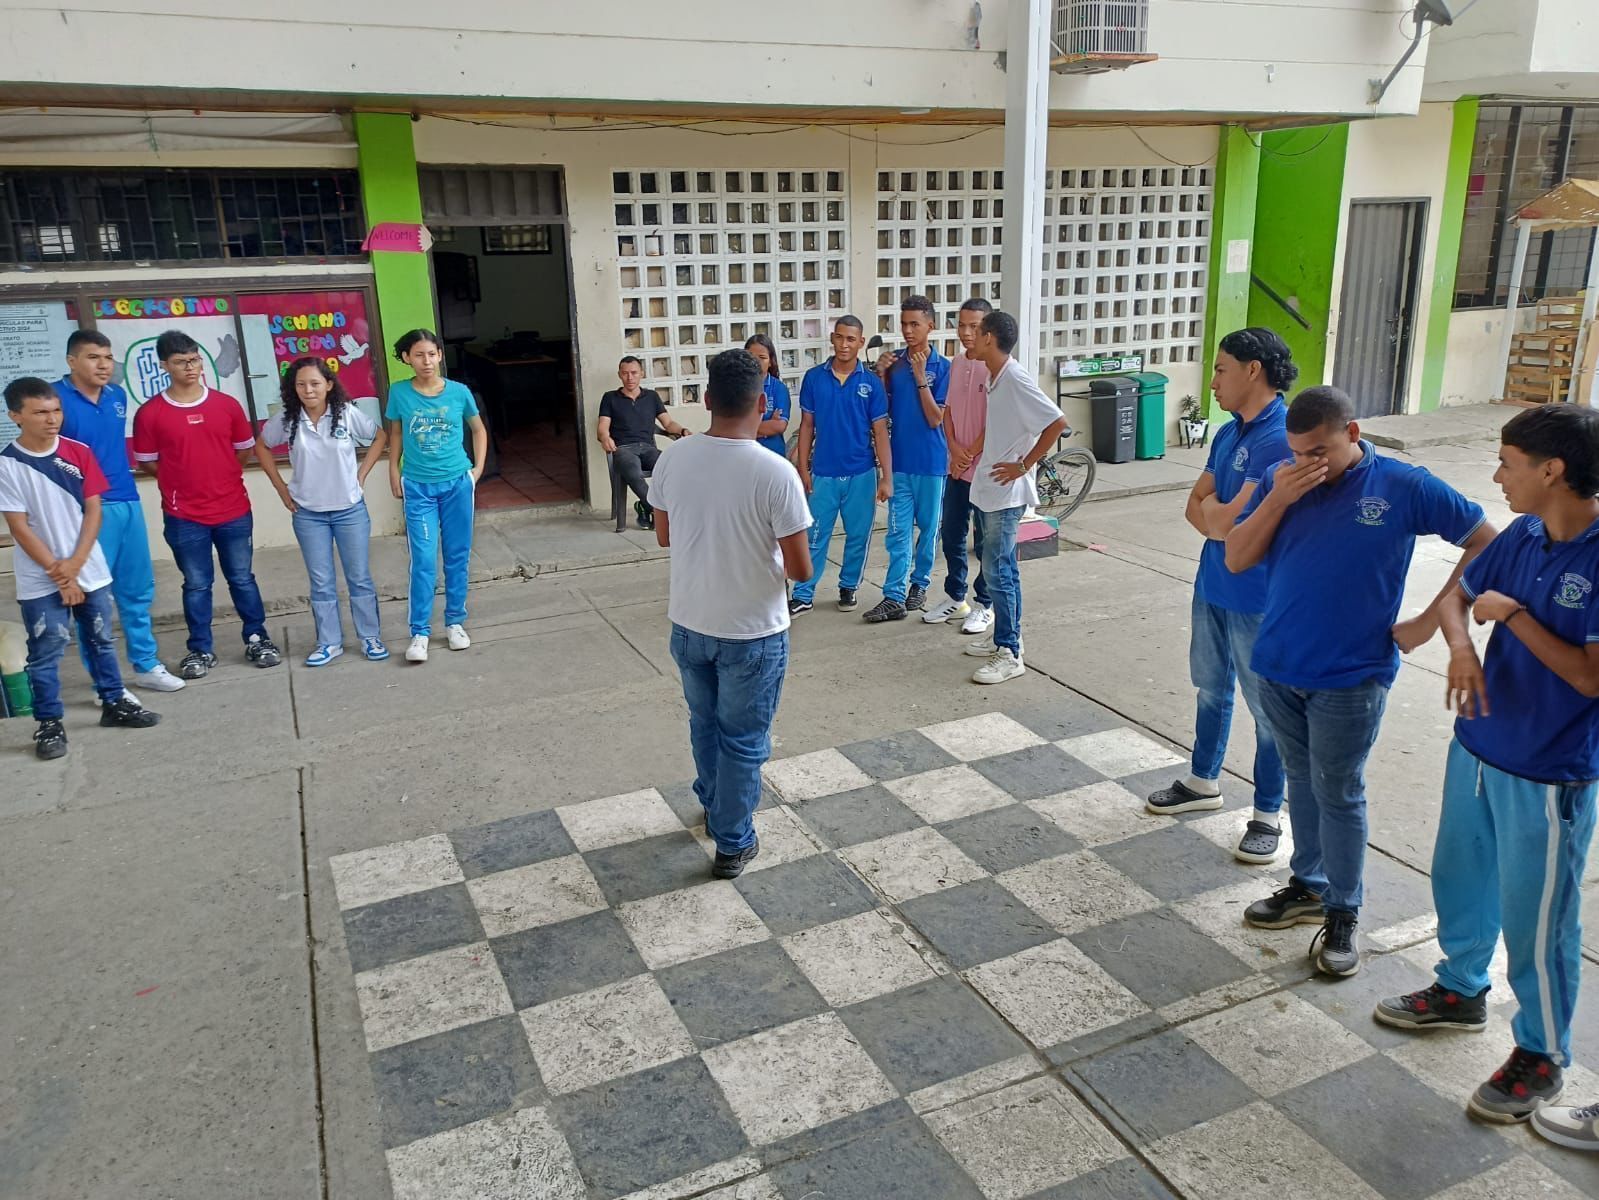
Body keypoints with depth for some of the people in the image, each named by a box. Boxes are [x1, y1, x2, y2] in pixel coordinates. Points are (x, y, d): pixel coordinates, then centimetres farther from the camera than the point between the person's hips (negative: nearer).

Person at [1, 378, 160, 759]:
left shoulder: (79, 453, -1)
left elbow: (93, 512, 0)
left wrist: (74, 564, -10)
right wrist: (57, 573, -12)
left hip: (90, 571, 3)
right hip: (40, 581, -3)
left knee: (101, 641, 15)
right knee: (45, 653, 3)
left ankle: (114, 703, 29)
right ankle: (48, 723, 14)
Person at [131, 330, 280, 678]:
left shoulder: (227, 404, 1)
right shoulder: (150, 414, -5)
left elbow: (245, 448, 12)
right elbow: (146, 461, 3)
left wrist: (220, 476, 10)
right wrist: (182, 479, 2)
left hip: (234, 510, 1)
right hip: (184, 516, -1)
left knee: (242, 578, 11)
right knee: (196, 585, 8)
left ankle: (257, 639, 23)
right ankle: (200, 650, 19)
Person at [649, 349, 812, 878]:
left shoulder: (673, 458, -8)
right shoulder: (776, 472, -22)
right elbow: (800, 569, -17)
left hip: (688, 624, 5)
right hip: (752, 634, -4)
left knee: (705, 725, 26)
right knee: (743, 741, 13)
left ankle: (714, 806, 48)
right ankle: (733, 844, 26)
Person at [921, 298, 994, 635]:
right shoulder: (956, 363, 8)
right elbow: (948, 410, 11)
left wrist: (971, 454, -11)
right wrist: (955, 448, -4)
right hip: (957, 467, 7)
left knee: (985, 543, 4)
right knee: (951, 535, 14)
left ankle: (985, 604, 17)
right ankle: (955, 598, 29)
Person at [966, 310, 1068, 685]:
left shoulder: (1016, 379, -18)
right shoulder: (994, 378, 9)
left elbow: (1057, 423, -24)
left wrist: (1023, 465, -19)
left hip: (1006, 493, -10)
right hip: (987, 488, 10)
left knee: (998, 572, -7)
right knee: (1003, 567, 17)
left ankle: (1009, 654, -1)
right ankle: (1006, 636, 28)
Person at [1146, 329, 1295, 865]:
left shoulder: (1282, 439, -21)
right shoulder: (1228, 433, 8)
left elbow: (1227, 519, -24)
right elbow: (1195, 507, 6)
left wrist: (1214, 508, -4)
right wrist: (1223, 515, -13)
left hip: (1258, 597, -8)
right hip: (1213, 584, 9)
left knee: (1266, 706, 5)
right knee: (1211, 689, 22)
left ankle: (1267, 814, 19)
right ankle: (1203, 781, 40)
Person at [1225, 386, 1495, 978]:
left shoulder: (1403, 486, -10)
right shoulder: (1280, 480, -1)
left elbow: (1485, 542, -2)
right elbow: (1236, 559, -4)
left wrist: (1430, 620, -6)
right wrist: (1279, 498, -17)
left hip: (1348, 677, -4)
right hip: (1278, 666, 4)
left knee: (1338, 794, 5)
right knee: (1301, 781, 18)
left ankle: (1342, 913, 21)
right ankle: (1308, 886, 35)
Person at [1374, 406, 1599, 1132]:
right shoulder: (1523, 536, -2)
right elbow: (1457, 596, 10)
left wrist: (1512, 614, -21)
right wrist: (1461, 648, -11)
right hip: (1478, 747, 7)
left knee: (1534, 921, 8)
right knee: (1459, 878, 22)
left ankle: (1541, 1054, 29)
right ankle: (1461, 991, 46)